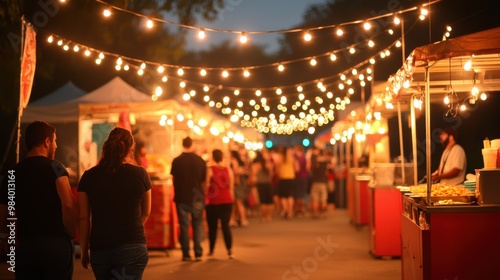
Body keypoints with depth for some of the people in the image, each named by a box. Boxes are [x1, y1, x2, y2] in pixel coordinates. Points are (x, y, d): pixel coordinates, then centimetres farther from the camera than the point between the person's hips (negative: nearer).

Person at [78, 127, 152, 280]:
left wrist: (84, 251, 11)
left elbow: (84, 218, 0)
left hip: (99, 250, 2)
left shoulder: (89, 177, 0)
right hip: (133, 248, -2)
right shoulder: (140, 174, -1)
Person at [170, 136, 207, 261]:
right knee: (197, 225, 10)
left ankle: (186, 254, 5)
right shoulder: (200, 161, -4)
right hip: (197, 197, 1)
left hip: (182, 197, -1)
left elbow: (174, 179, 0)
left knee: (184, 225, 6)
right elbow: (204, 179, 2)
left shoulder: (177, 161, -7)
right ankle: (198, 253, 5)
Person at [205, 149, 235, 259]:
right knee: (225, 226, 2)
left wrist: (205, 198, 4)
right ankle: (230, 250, -11)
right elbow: (231, 187, 5)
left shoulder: (210, 169, -8)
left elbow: (206, 185, -9)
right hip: (227, 201, 3)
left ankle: (211, 250, 21)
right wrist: (231, 199, 17)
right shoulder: (228, 170, 3)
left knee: (212, 227, 11)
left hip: (213, 202, -3)